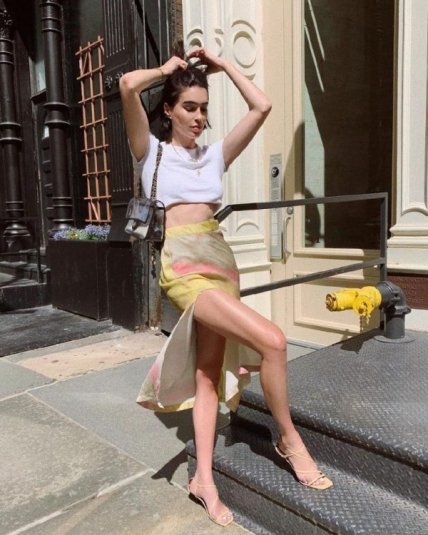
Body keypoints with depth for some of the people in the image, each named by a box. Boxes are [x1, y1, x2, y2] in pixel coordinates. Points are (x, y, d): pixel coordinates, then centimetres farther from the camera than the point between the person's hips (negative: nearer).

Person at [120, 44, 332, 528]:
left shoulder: (215, 154, 18)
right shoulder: (152, 152, 7)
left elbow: (261, 107, 14)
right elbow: (127, 86, -8)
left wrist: (222, 65, 19)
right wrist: (167, 69, 9)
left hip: (222, 262, 6)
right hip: (183, 266, -5)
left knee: (208, 372, 5)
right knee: (272, 340, -19)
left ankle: (203, 478, 16)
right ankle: (289, 438, 4)